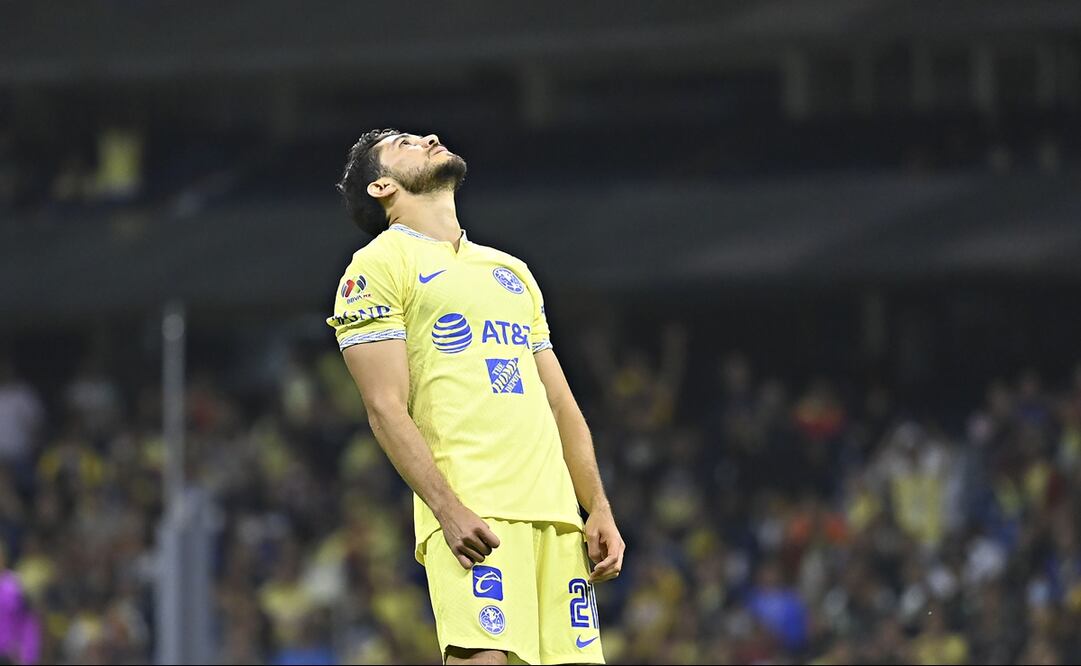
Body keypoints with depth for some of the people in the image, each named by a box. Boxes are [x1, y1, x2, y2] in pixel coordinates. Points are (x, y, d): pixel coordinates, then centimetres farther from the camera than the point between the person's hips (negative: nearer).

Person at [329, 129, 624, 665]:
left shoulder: (512, 272, 27)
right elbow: (386, 409, -6)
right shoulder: (379, 266, 5)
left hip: (556, 514, 7)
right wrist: (449, 509, -17)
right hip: (473, 515, -7)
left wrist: (599, 510, 13)